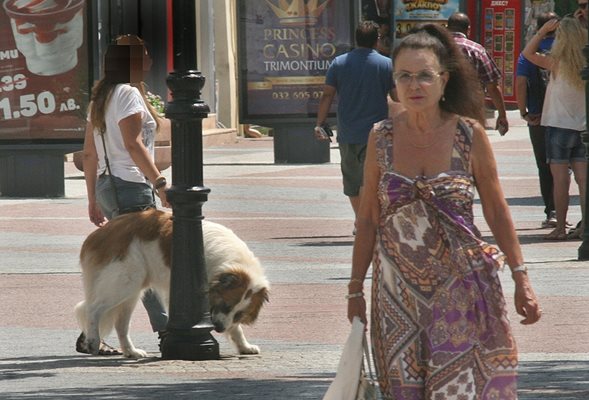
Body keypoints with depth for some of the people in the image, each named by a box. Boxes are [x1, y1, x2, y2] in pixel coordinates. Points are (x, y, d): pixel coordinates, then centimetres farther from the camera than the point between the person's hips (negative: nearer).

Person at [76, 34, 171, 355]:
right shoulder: (128, 93, -11)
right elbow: (133, 144, -20)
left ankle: (166, 330, 18)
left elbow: (89, 153, 16)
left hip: (107, 185, 10)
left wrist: (94, 200, 19)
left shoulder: (101, 96, 16)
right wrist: (160, 183, -20)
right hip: (131, 185, -10)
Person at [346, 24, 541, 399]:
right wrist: (356, 289, 10)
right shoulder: (382, 138, 2)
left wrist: (522, 279, 2)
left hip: (460, 285, -2)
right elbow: (368, 218, 9)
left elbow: (497, 212, 4)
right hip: (398, 292, 2)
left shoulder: (469, 135, -3)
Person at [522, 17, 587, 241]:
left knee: (560, 179, -2)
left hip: (559, 126, -4)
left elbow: (528, 52, -5)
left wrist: (543, 30, -1)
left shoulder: (557, 64, -12)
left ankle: (560, 228, -2)